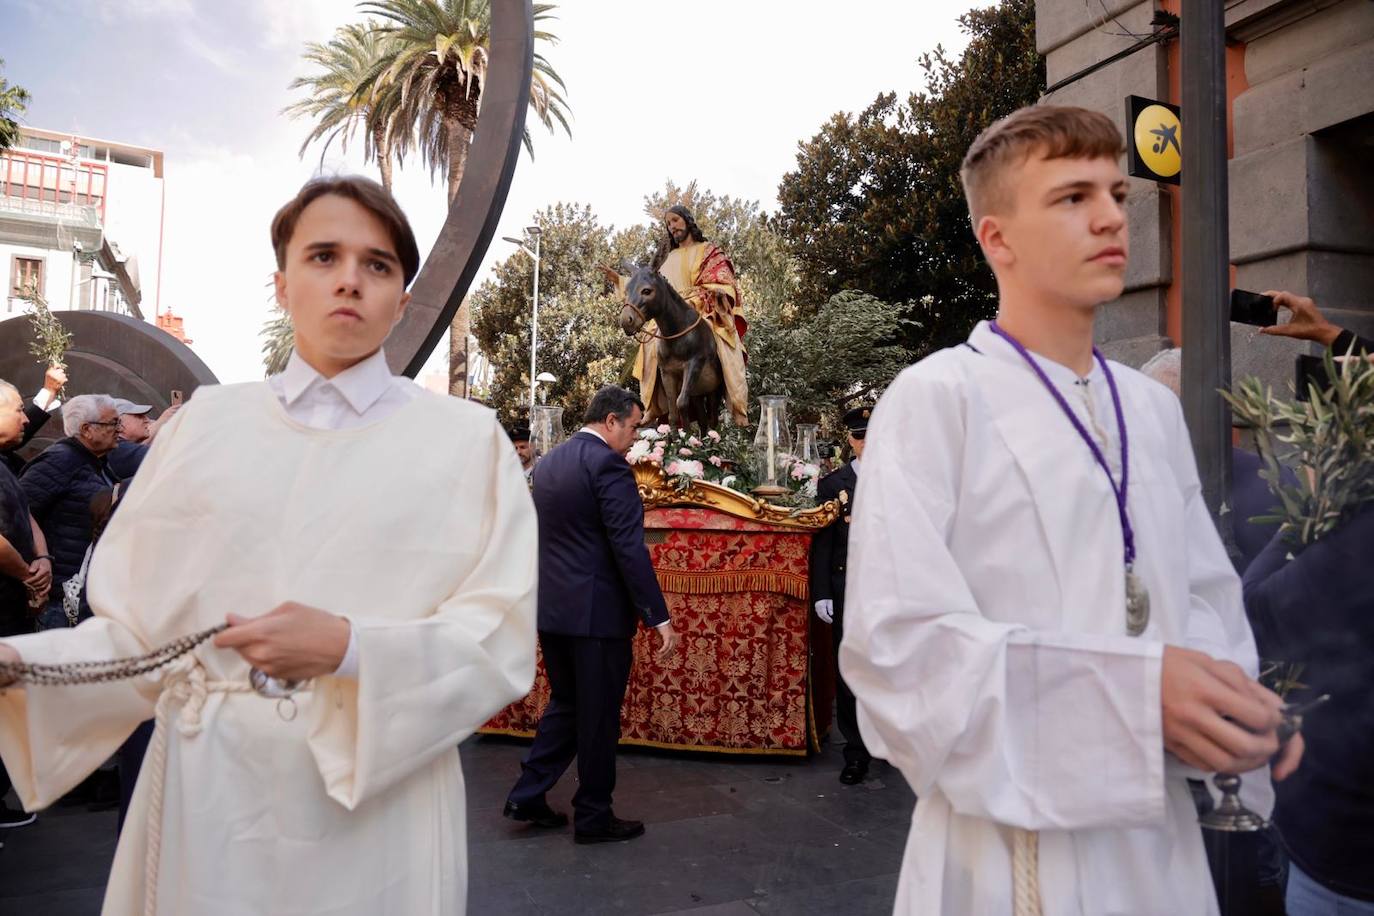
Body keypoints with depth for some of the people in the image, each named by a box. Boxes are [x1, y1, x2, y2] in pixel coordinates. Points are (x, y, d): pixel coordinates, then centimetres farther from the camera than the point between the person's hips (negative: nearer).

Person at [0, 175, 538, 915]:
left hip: (379, 802, -1)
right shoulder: (207, 422, 6)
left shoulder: (466, 439, -1)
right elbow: (143, 631, 4)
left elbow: (499, 645, -8)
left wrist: (350, 649, -21)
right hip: (208, 795, 2)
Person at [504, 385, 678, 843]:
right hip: (597, 612, -8)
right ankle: (594, 816, 19)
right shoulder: (608, 465, -16)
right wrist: (658, 616, -18)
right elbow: (629, 548, -20)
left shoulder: (546, 464, 10)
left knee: (565, 703, 22)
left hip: (551, 608, 8)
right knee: (599, 717, 6)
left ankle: (527, 796, 24)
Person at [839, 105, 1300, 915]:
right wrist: (1135, 687, -25)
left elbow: (1205, 596, 11)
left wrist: (1234, 702, -9)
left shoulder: (1155, 409, 7)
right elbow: (896, 641, -19)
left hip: (1160, 834, 6)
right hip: (1013, 847, -5)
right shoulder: (936, 400, -13)